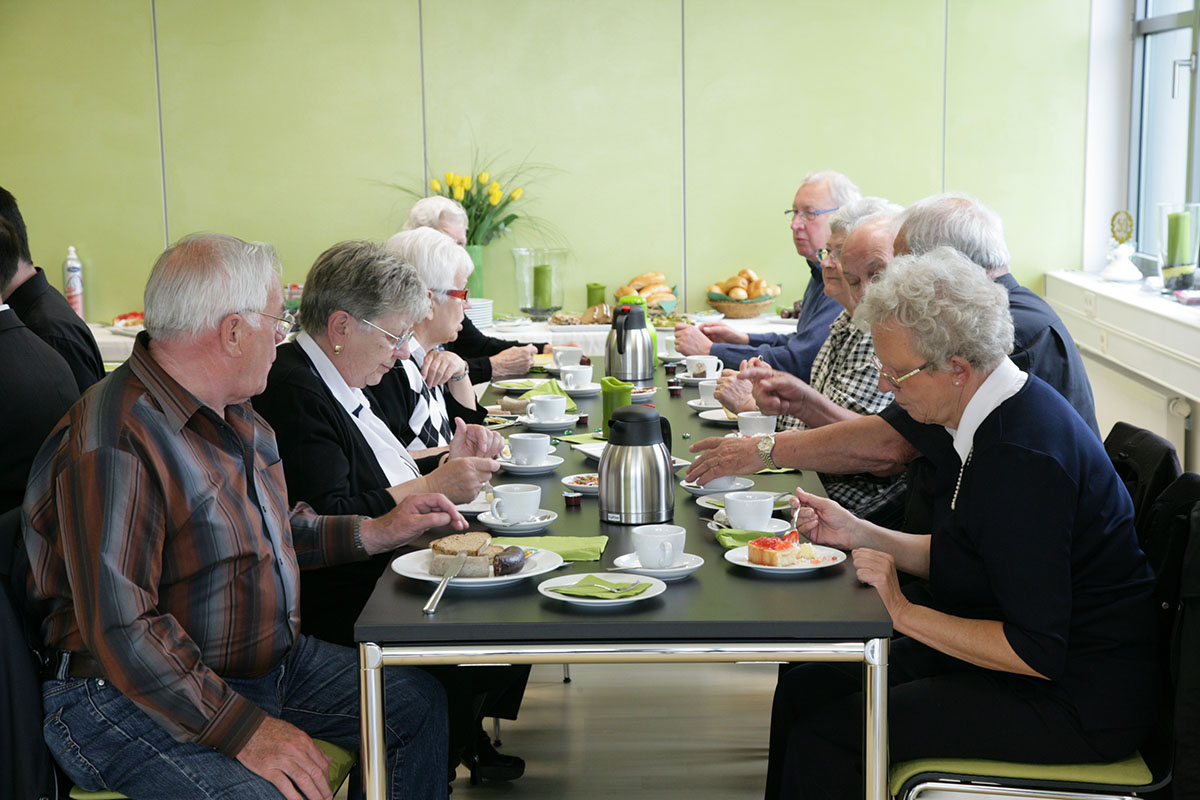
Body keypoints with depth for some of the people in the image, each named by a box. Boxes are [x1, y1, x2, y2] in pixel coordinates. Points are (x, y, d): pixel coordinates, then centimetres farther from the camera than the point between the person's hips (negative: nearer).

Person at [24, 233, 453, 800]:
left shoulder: (233, 413, 8)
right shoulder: (111, 448, -25)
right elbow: (119, 630, -29)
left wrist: (377, 532, 13)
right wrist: (244, 730, -29)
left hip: (268, 659, 10)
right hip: (132, 699, -9)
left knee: (418, 704, 11)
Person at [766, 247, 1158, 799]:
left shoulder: (1022, 460, -27)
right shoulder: (1001, 417, 3)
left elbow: (1038, 653, -25)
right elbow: (958, 559, 16)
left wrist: (905, 612, -21)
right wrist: (860, 535, 6)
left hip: (1076, 705, -10)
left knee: (822, 737, -18)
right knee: (805, 687, 5)